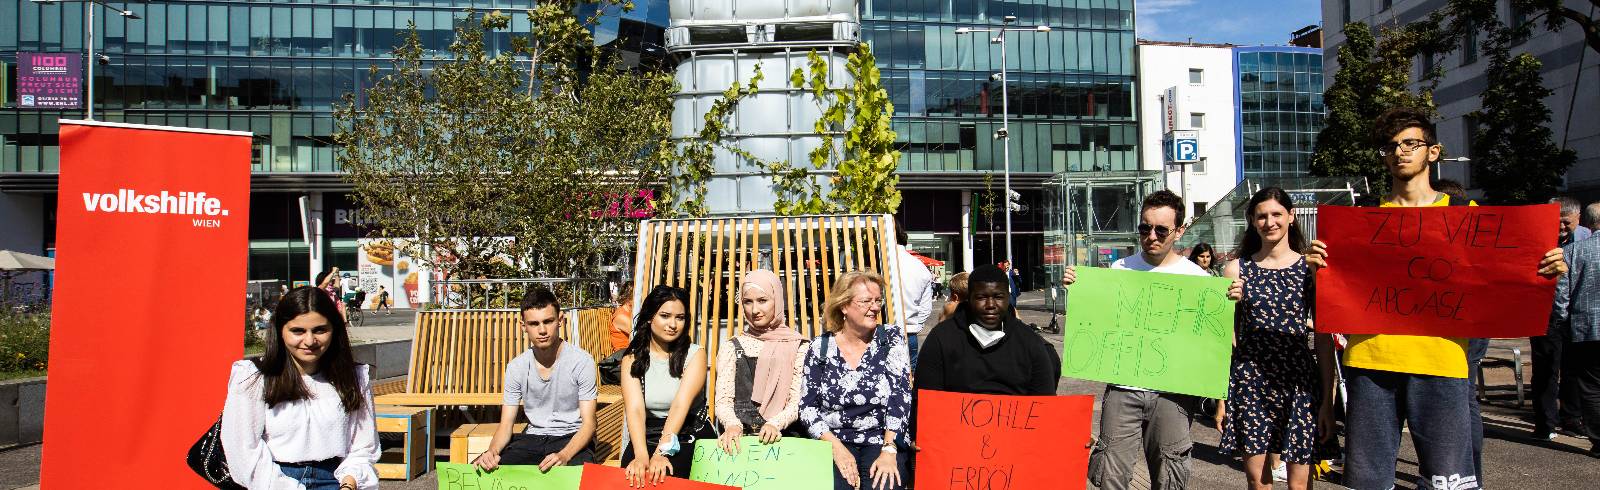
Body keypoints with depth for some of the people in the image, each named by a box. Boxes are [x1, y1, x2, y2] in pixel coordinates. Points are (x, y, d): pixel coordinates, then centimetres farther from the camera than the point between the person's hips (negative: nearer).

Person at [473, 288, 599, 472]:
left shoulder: (582, 362, -11)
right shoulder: (516, 367, 1)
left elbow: (588, 423, -12)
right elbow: (506, 424, 3)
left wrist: (563, 456, -31)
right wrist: (492, 450, -20)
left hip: (572, 438, -4)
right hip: (532, 437, 4)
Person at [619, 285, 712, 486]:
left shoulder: (695, 354, -3)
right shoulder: (632, 359, 1)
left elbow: (680, 405, -17)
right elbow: (635, 409, -14)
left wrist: (662, 453, -31)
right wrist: (641, 456, -31)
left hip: (690, 435, -2)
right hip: (647, 436, 2)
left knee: (663, 478, -27)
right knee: (633, 479, -24)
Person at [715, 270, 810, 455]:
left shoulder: (799, 347, 8)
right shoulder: (731, 347, 12)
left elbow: (798, 402, 1)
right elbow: (723, 400, 4)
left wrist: (775, 424, -17)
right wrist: (732, 425, -17)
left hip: (785, 436, -2)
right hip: (740, 439, 2)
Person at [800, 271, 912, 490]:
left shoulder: (891, 338, 3)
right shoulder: (820, 347, 4)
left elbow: (900, 397, -6)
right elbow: (807, 406, 2)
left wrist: (888, 451, -15)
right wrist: (837, 448, -12)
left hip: (882, 441, 0)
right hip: (832, 442, 0)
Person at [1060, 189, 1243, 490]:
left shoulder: (1196, 277, 2)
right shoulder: (1119, 269, 6)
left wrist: (1230, 303, -12)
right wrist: (1075, 290, -3)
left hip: (1171, 392, -1)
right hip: (1122, 389, 1)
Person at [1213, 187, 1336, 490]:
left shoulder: (1311, 268, 3)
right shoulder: (1236, 269, 5)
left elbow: (1324, 338, 3)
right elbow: (1227, 338, 6)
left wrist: (1327, 399, 0)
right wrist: (1222, 397, 3)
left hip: (1299, 383, -1)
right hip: (1249, 382, 1)